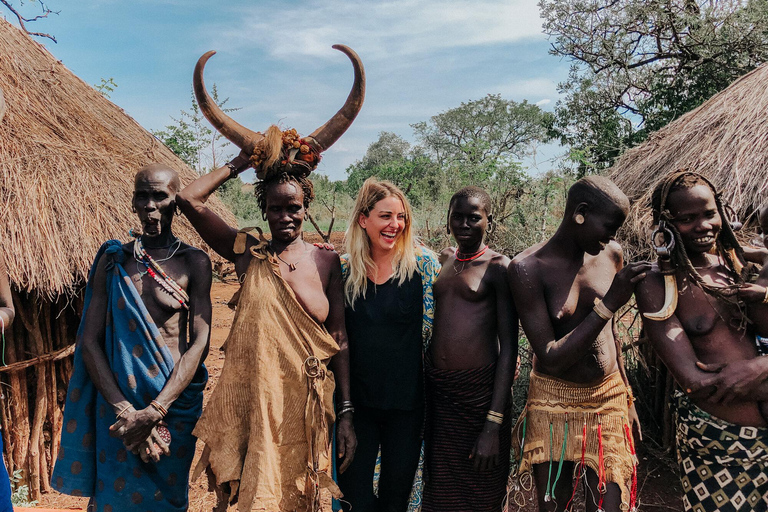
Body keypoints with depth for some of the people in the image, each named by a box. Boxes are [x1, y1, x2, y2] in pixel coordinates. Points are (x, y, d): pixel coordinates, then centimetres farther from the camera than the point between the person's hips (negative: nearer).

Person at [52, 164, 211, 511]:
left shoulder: (194, 263, -4)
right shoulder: (112, 260, 2)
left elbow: (200, 342, -9)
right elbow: (89, 341, -1)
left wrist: (156, 410, -17)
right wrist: (123, 409, -12)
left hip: (175, 401, -1)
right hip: (117, 400, 2)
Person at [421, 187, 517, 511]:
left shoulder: (498, 268, -6)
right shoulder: (440, 266, 11)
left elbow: (508, 347, -11)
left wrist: (494, 425, -16)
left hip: (480, 392, -5)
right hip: (437, 391, 5)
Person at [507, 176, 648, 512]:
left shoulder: (611, 254, 0)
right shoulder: (528, 267, -17)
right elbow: (550, 358, -20)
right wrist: (608, 304, -25)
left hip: (610, 399, 4)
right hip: (556, 406, -4)